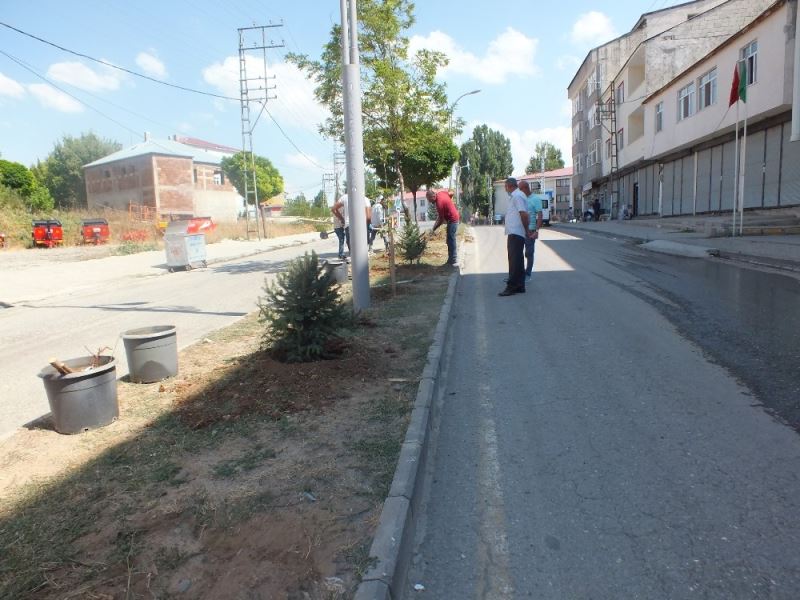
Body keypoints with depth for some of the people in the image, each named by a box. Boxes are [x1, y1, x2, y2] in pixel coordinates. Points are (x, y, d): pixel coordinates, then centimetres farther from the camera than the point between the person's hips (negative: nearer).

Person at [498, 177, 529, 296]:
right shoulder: (514, 196, 19)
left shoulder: (517, 196, -13)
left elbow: (524, 214, -21)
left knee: (515, 260, -9)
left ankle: (512, 286, -8)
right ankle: (519, 286, 18)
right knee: (517, 260, 13)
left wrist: (526, 230, -14)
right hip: (514, 233, 10)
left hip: (516, 233, -10)